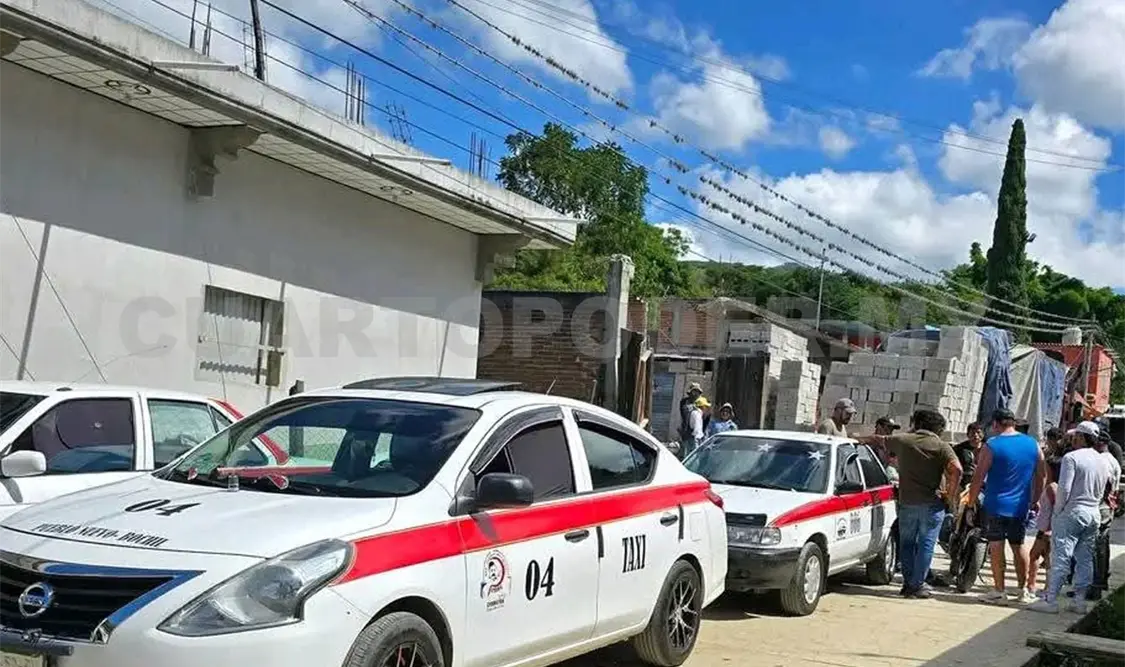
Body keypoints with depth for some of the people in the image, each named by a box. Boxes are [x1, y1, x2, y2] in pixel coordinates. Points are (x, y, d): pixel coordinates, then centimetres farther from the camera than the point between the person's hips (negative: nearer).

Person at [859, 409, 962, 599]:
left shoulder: (902, 440, 5)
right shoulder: (941, 446, -2)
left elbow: (878, 440, 21)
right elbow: (956, 469, -17)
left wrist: (859, 439, 39)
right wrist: (951, 493, -5)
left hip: (907, 502, 2)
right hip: (932, 504, -2)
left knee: (907, 544, 13)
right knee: (926, 544, 2)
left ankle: (908, 583, 15)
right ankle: (917, 585, 0)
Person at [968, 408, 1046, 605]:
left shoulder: (991, 446, -10)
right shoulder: (1032, 444, 5)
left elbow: (978, 478, -10)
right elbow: (1042, 475, 12)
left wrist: (971, 502, 1)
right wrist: (1034, 499, 23)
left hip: (996, 506, -5)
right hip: (1021, 507, 5)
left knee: (996, 546, 2)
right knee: (1019, 545, 15)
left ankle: (999, 591, 4)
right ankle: (1023, 590, 20)